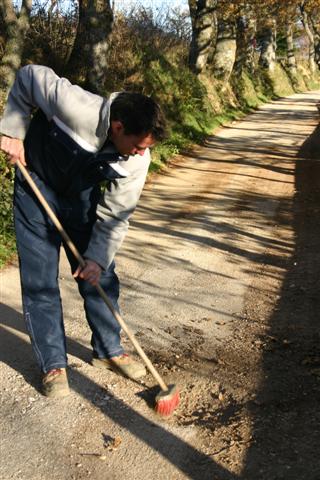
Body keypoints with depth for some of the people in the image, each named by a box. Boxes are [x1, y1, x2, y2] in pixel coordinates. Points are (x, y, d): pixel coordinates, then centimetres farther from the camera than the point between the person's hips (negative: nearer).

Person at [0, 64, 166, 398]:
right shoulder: (76, 108, -37)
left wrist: (98, 258, -24)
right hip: (37, 185, -3)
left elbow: (115, 216, -15)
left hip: (82, 195, 3)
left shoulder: (137, 159, -24)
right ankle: (53, 365, 13)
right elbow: (29, 76, -19)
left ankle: (108, 350, 28)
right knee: (40, 280, -2)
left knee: (101, 277, 7)